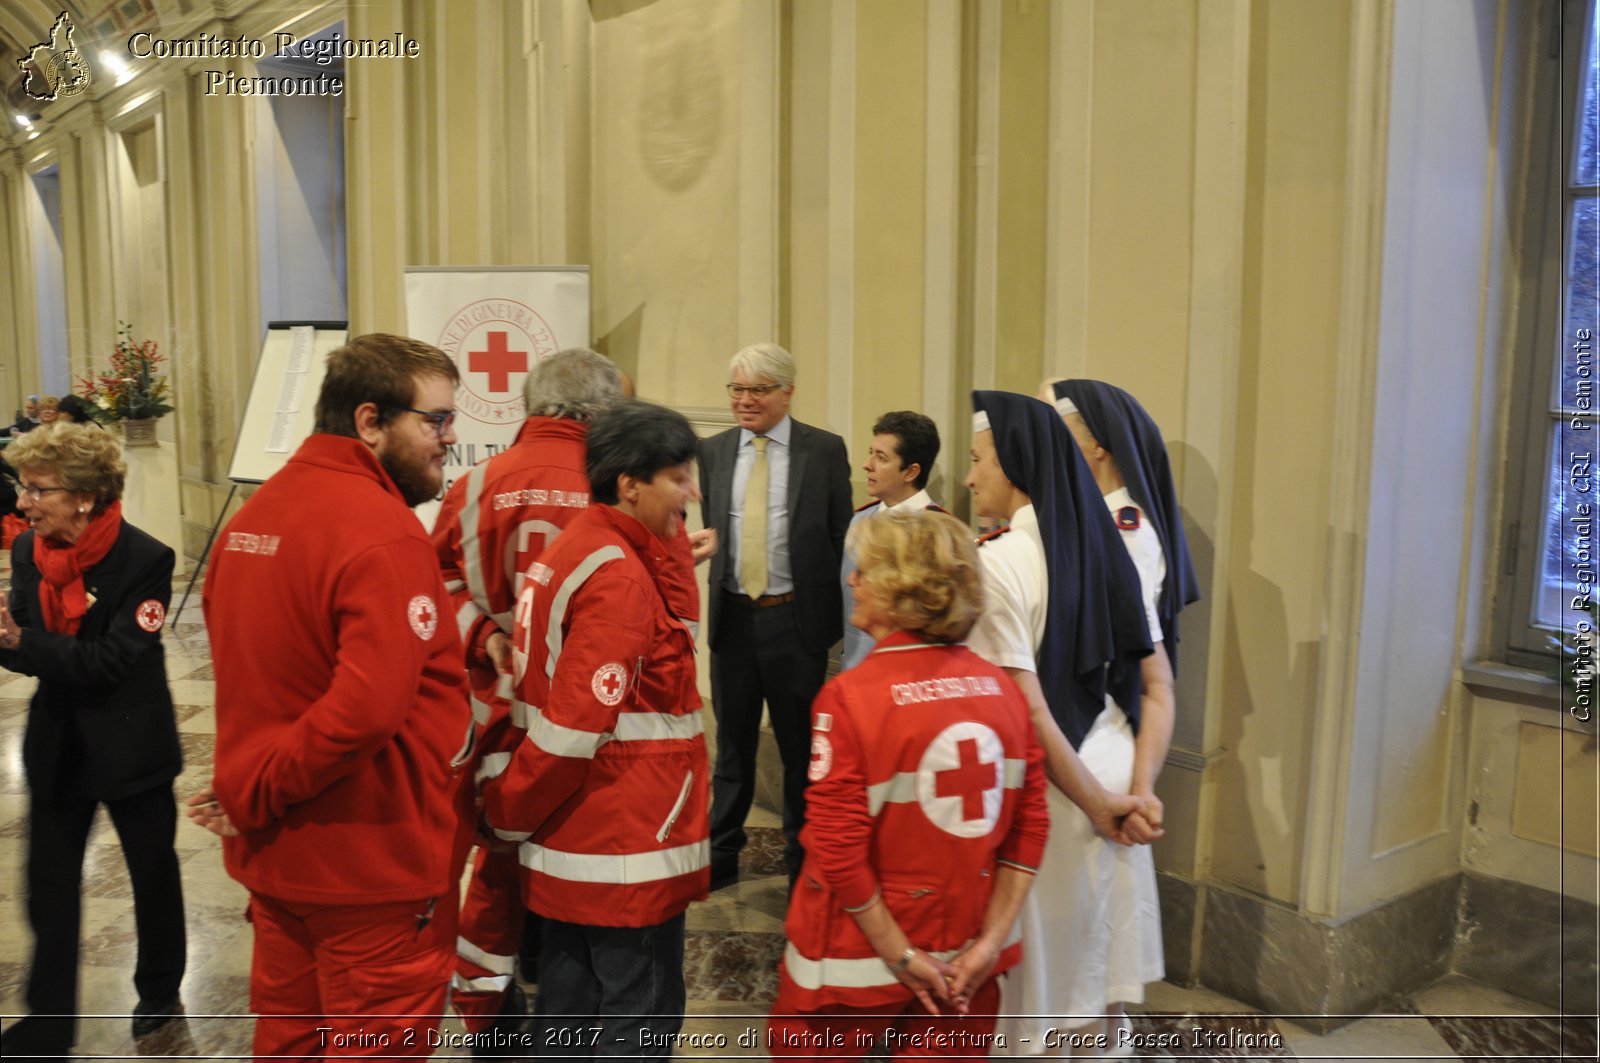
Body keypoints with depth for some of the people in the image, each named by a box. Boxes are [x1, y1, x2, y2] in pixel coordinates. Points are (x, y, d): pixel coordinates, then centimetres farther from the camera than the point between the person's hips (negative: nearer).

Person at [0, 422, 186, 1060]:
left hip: (131, 748, -5)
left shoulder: (144, 560, -21)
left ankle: (160, 991, 39)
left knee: (153, 874, 16)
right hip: (57, 745, 5)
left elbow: (112, 661, -24)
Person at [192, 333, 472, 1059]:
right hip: (374, 862, -8)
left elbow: (253, 671, 10)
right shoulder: (384, 534, -22)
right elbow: (369, 707, -32)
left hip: (274, 854, 8)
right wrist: (253, 797, -19)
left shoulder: (255, 514, 7)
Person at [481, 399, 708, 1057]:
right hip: (626, 840, -10)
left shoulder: (574, 551, 10)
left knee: (571, 998, 19)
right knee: (641, 1010, 4)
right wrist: (509, 816, -10)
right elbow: (575, 724, -24)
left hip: (573, 835, 10)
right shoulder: (620, 578, -20)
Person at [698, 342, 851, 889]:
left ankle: (803, 861, 27)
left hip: (796, 619, -3)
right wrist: (711, 593, 3)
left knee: (802, 748, 10)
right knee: (732, 744, 16)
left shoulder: (825, 449, -4)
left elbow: (841, 536, -3)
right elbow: (709, 532, 11)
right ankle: (721, 855, 31)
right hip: (732, 618, 3)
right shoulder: (713, 452, 6)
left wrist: (838, 616, -6)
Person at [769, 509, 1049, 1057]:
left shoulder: (848, 697, -20)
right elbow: (1030, 826, -3)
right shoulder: (1002, 687, -5)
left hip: (860, 964, -4)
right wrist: (990, 941, -1)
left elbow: (837, 850, -20)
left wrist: (900, 954, -10)